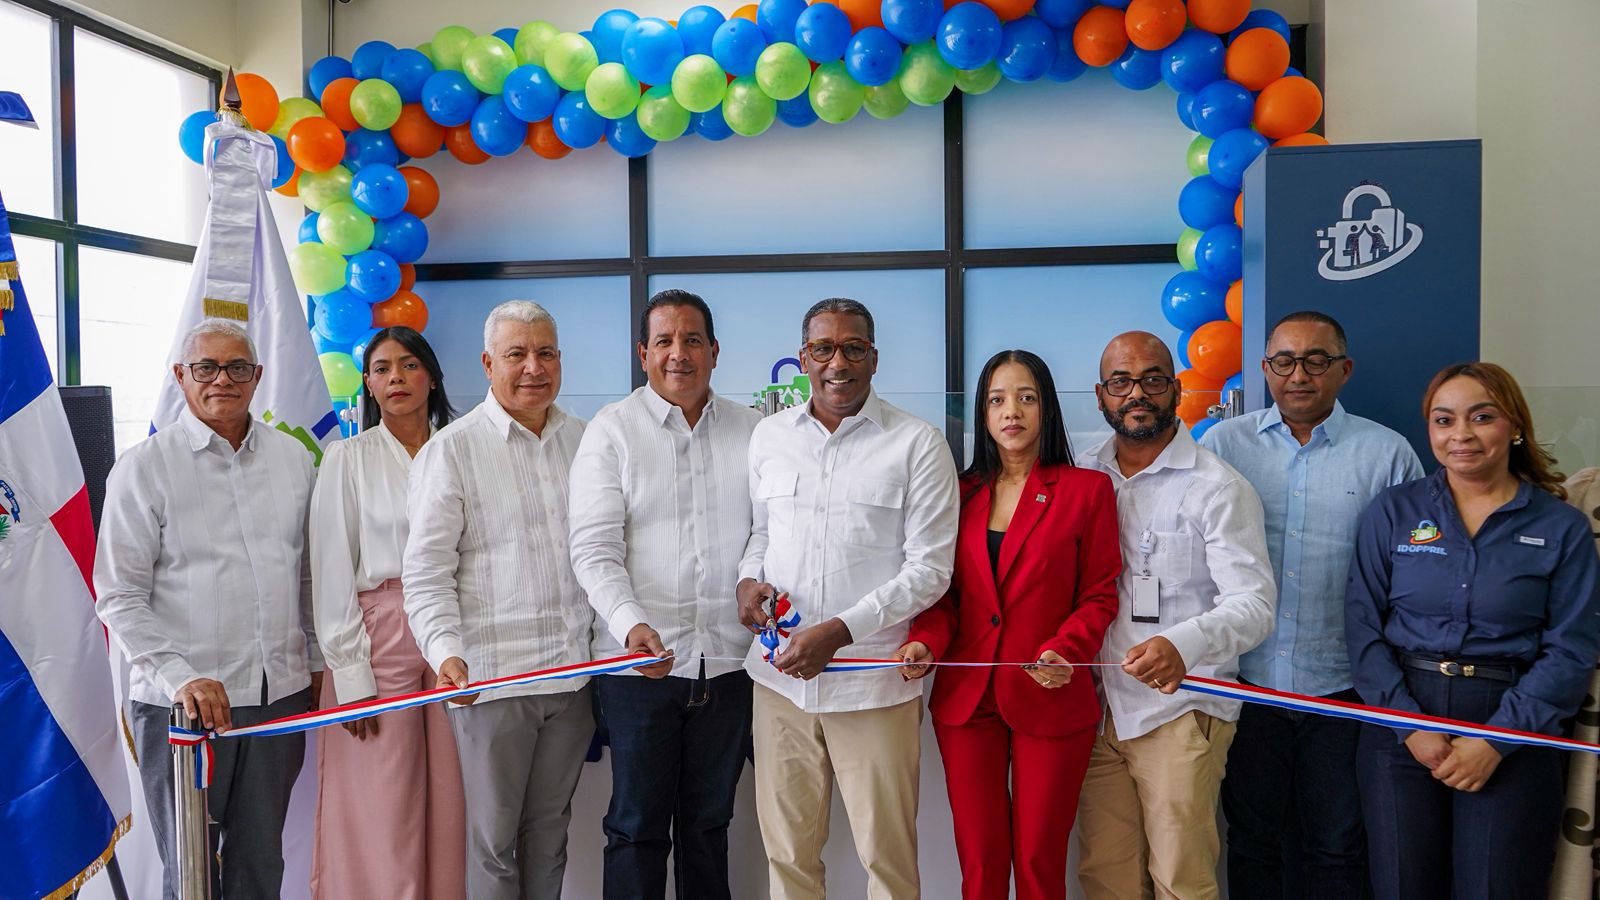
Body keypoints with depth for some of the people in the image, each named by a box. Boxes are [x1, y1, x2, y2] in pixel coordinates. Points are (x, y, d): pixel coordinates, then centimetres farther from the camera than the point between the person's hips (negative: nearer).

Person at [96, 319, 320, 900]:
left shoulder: (292, 457, 8)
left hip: (281, 694, 3)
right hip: (182, 701, -3)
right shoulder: (145, 467, -4)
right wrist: (182, 677, -17)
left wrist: (318, 663, 13)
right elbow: (119, 597, -7)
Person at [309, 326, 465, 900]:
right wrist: (350, 671, -8)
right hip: (380, 635, -2)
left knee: (449, 805, 6)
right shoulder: (348, 458, 1)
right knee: (382, 814, 0)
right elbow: (332, 571, -2)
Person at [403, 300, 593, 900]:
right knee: (492, 838, 6)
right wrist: (446, 652, -22)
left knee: (550, 829, 16)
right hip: (490, 676, -4)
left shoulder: (585, 440, 9)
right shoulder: (451, 450, -5)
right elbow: (426, 572, -9)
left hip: (573, 671, 4)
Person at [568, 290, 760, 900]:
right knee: (638, 826, 6)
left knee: (709, 822, 16)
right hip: (639, 661, -2)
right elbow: (594, 549, -9)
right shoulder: (611, 431, -1)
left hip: (728, 661, 3)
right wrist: (631, 624, -24)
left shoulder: (752, 430, 8)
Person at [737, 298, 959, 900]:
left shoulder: (918, 444, -4)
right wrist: (749, 579, -3)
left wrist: (839, 631, -16)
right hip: (780, 675, 4)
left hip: (873, 684, -3)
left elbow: (929, 569, -7)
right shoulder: (769, 435, 9)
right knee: (787, 850, 13)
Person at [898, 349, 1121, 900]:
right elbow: (945, 592, 11)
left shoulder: (1087, 489, 1)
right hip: (966, 697, 3)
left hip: (1051, 699, -2)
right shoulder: (962, 493, 10)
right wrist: (927, 641, -8)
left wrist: (1064, 651, -17)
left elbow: (1100, 594, 0)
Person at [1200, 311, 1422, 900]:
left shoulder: (1387, 453, 1)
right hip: (1247, 680, 1)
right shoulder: (1224, 443, 3)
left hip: (1343, 689, 0)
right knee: (1252, 837, 13)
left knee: (1337, 848, 11)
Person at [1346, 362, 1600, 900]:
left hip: (1513, 735, 0)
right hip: (1399, 727, 1)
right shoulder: (1392, 512, 2)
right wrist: (1410, 725, -11)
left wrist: (1497, 740, -12)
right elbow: (1363, 627, -1)